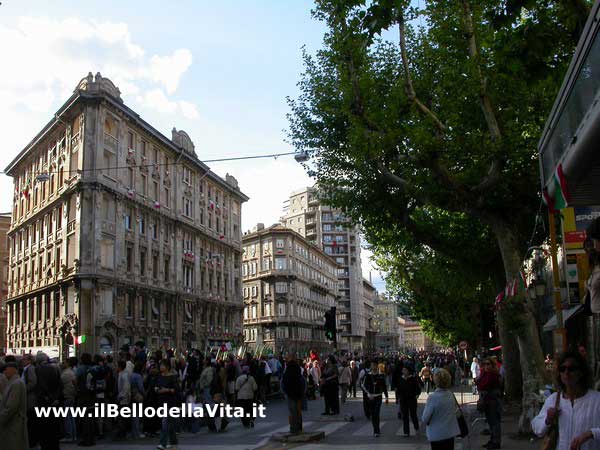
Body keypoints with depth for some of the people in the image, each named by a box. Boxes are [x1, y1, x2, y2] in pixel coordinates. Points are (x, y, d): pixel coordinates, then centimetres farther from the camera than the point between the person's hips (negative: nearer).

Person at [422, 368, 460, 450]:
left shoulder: (433, 397, -21)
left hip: (437, 435, -5)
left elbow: (425, 419, -16)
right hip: (450, 433, 5)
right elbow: (454, 412, 9)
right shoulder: (451, 395, -4)